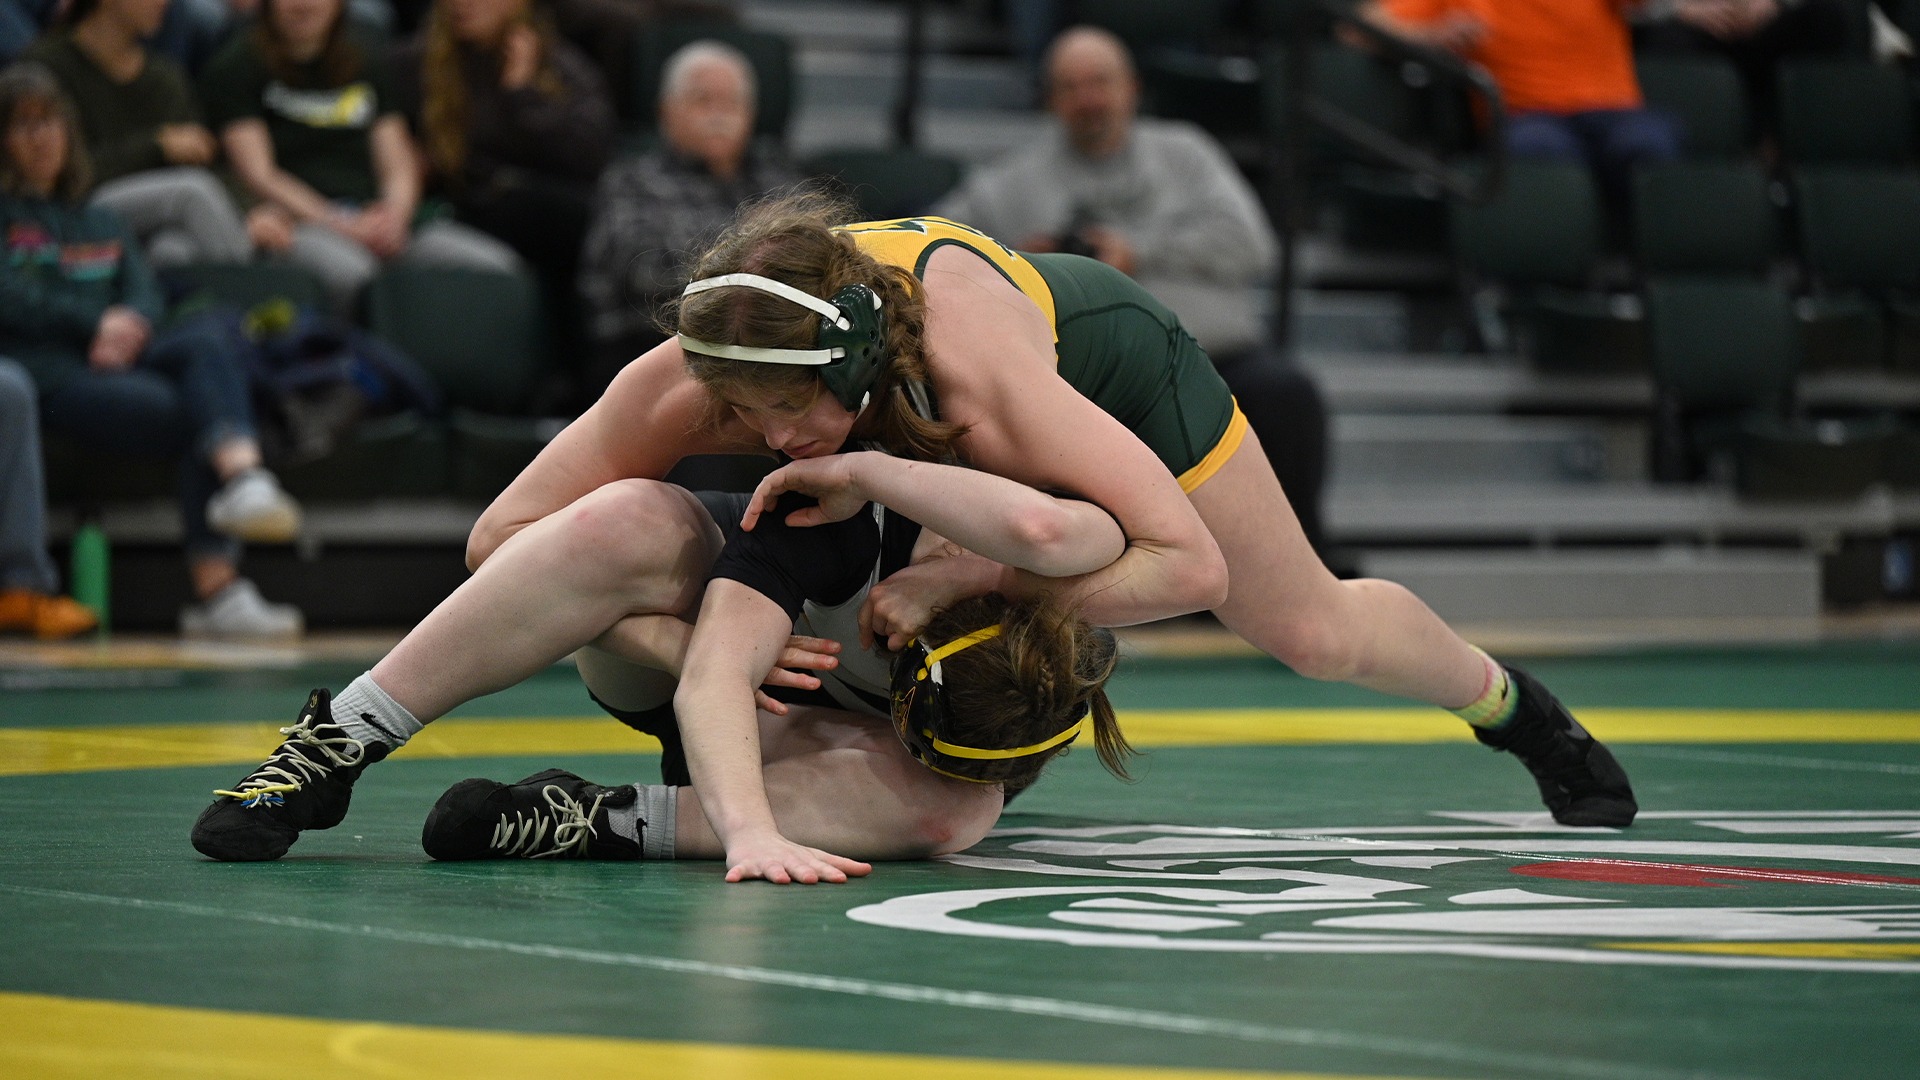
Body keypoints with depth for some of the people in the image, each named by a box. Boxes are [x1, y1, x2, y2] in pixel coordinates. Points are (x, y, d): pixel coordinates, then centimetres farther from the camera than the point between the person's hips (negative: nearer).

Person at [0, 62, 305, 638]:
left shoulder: (100, 223, 31)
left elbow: (145, 293, 15)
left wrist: (127, 328, -10)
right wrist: (95, 321, -12)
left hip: (121, 361, 5)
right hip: (48, 371, -5)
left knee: (205, 346, -29)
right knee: (185, 414, -30)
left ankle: (243, 479, -50)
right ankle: (217, 589, -42)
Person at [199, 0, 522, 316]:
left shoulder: (368, 58, 20)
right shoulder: (236, 66, 7)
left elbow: (399, 165, 15)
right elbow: (258, 175, -4)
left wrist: (395, 213, -9)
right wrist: (341, 227, -15)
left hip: (374, 217, 5)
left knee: (496, 265, -22)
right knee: (348, 272, -41)